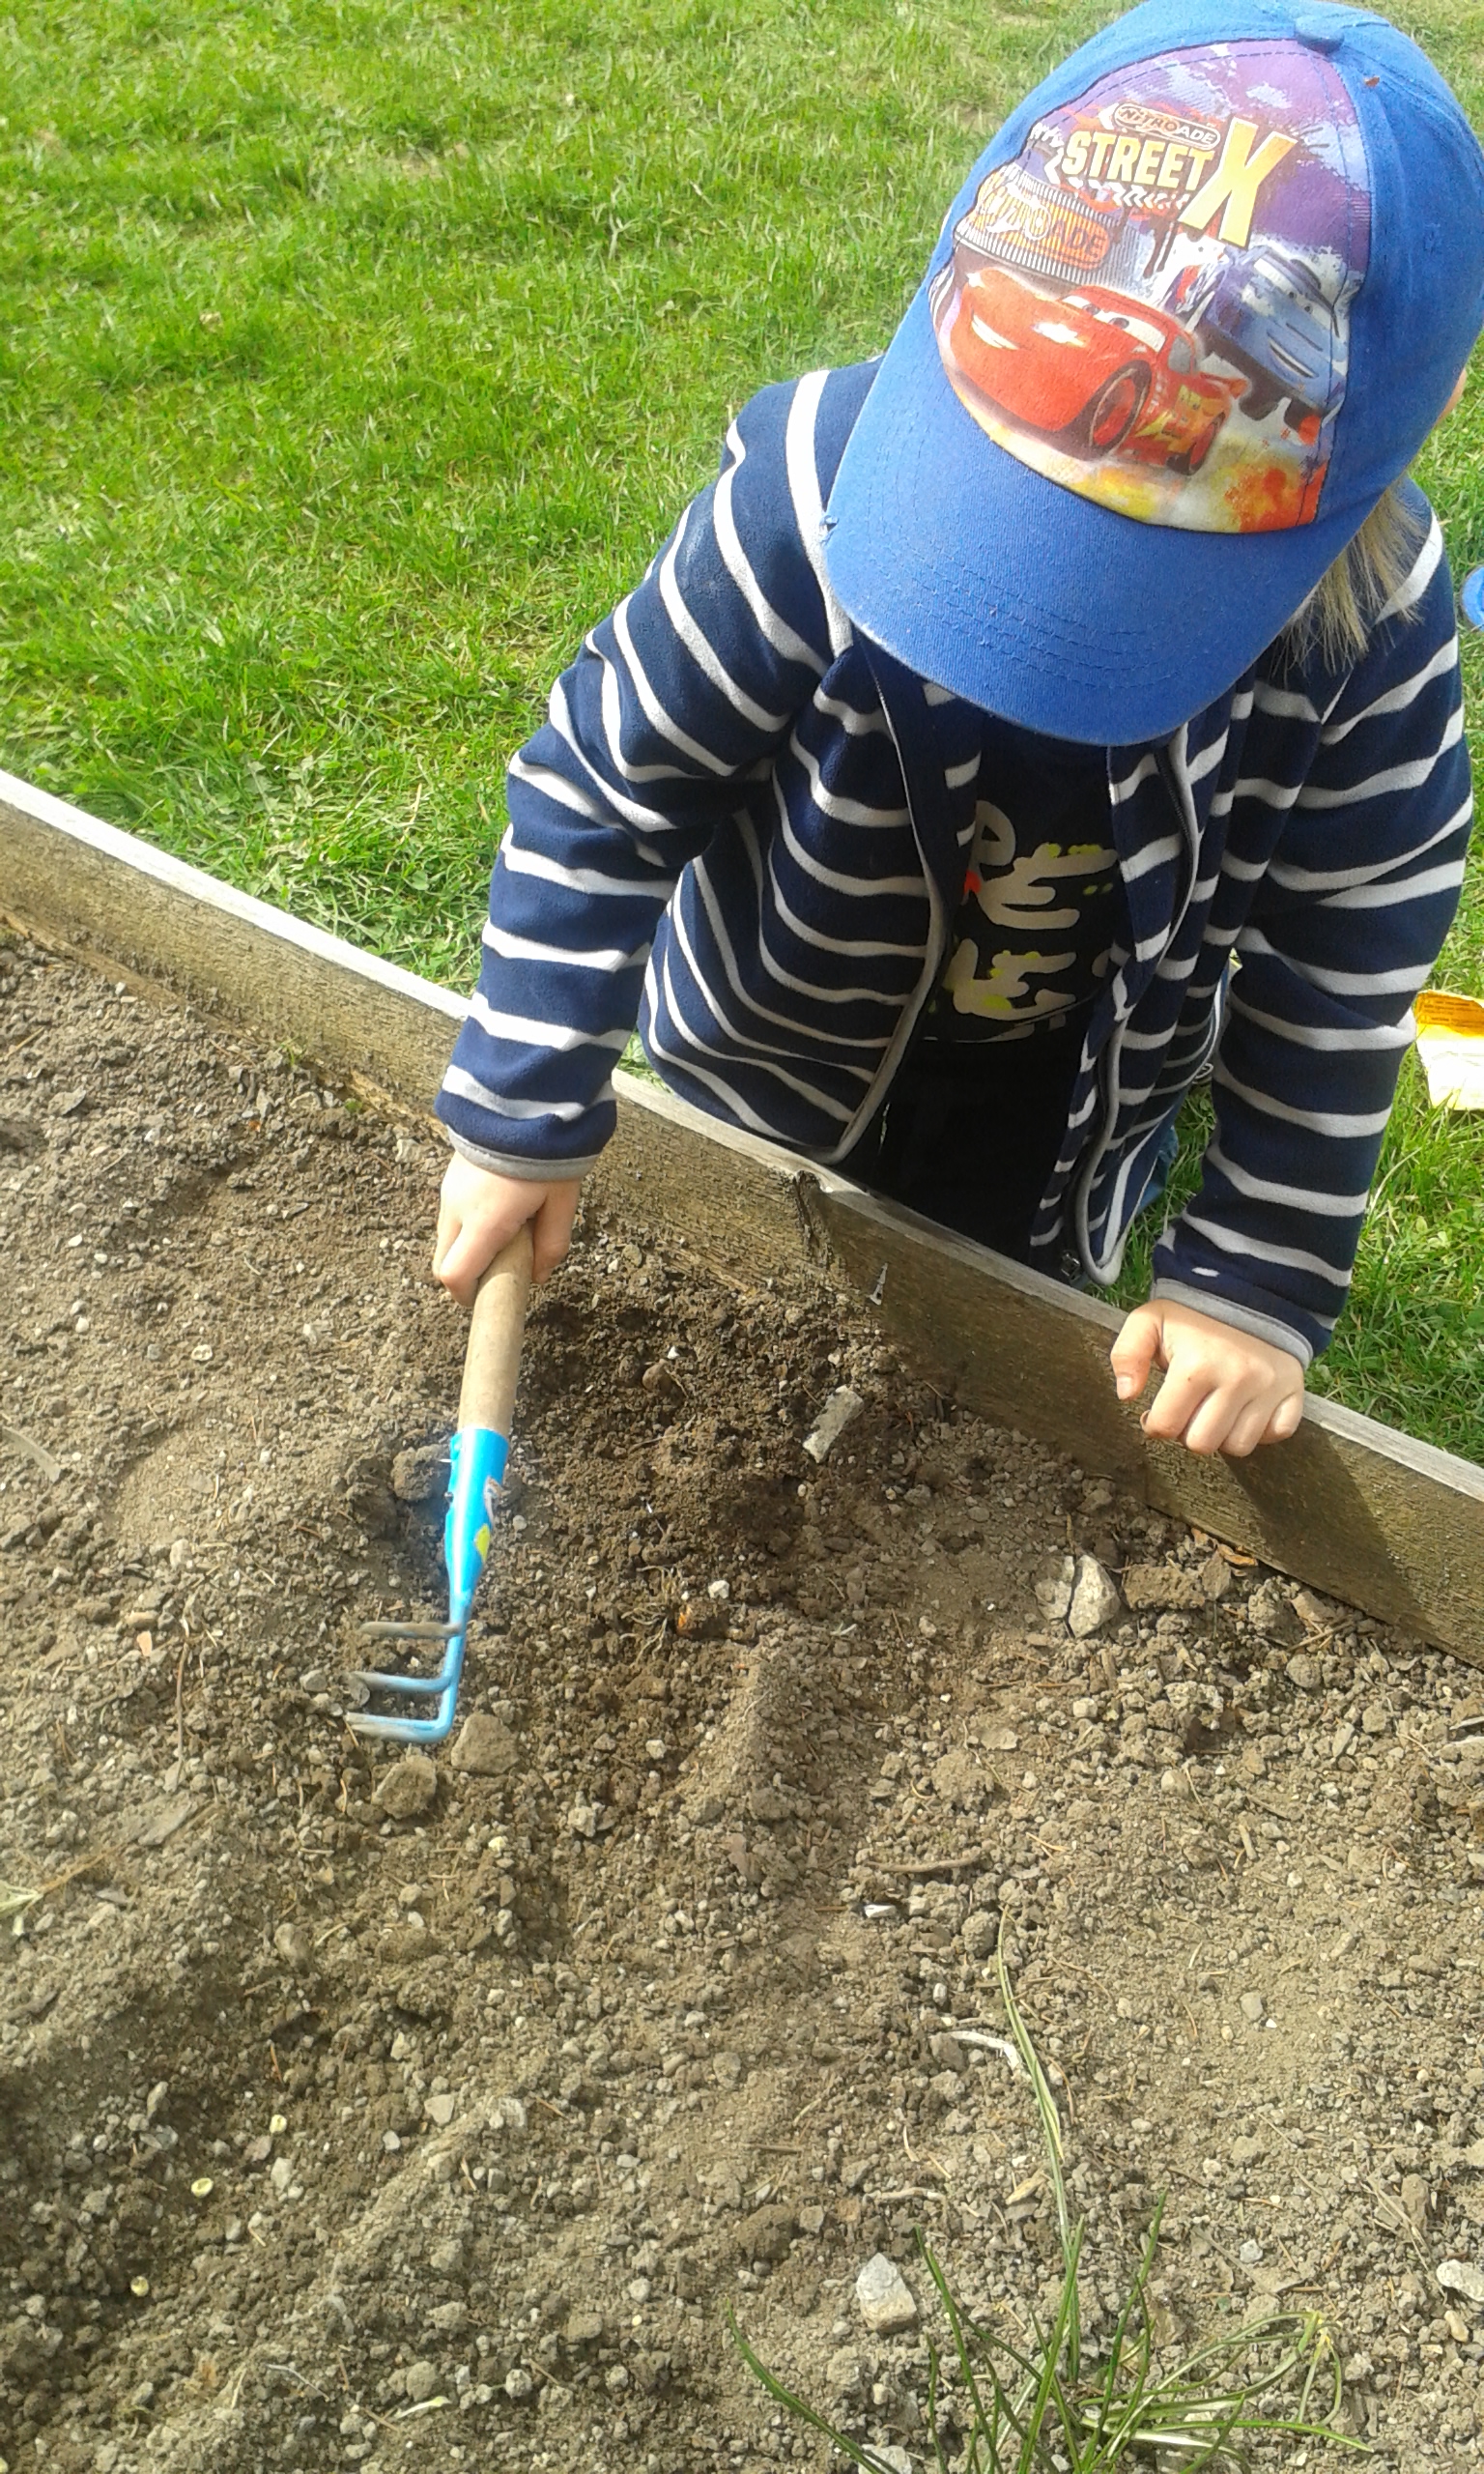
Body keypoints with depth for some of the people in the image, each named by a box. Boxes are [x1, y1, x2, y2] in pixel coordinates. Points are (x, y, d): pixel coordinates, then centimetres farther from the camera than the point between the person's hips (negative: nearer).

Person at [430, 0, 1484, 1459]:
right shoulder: (819, 486, -34)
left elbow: (1342, 973, -16)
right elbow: (600, 788, -22)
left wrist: (1260, 1272, -15)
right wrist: (523, 1108, -20)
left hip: (1063, 1106, 1)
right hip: (773, 1062, 0)